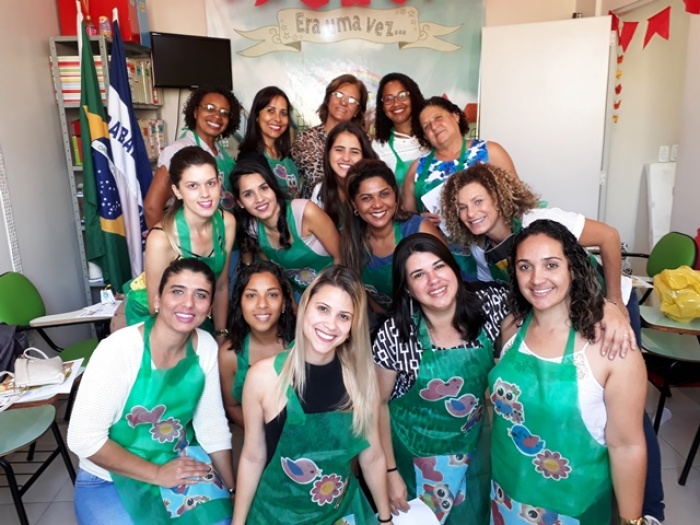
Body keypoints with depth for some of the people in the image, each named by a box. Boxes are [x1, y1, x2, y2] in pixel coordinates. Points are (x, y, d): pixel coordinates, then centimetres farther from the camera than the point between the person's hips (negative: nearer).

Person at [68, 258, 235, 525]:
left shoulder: (206, 347, -11)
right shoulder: (119, 349, -25)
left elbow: (212, 425, -2)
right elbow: (83, 438, -21)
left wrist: (233, 489, -1)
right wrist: (157, 474, -18)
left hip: (178, 462, 4)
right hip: (109, 479, -3)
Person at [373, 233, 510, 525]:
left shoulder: (488, 304, -19)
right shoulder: (393, 336, -25)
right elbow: (378, 404, -13)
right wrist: (390, 472, -8)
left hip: (475, 446, 3)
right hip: (416, 454, -2)